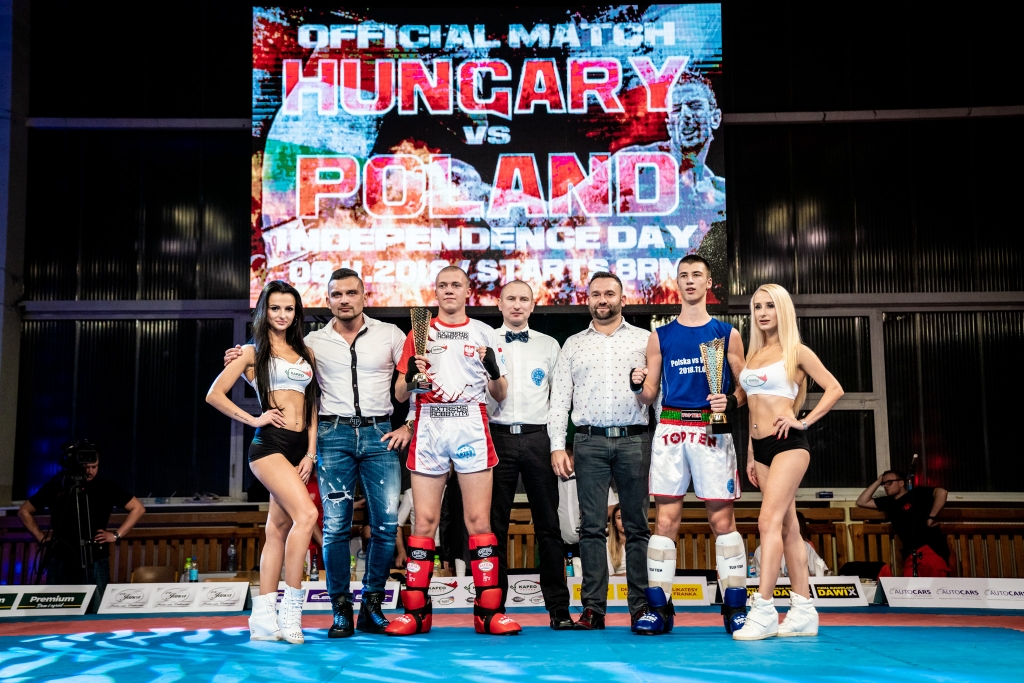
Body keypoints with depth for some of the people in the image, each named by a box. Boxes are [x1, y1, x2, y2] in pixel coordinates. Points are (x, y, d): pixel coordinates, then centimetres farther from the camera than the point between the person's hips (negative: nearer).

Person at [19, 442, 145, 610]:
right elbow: (24, 512, 13)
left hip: (95, 563, -1)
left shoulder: (106, 487, 0)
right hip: (60, 563, 1)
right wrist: (41, 537, 4)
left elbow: (138, 508, 4)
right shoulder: (55, 486, 2)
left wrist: (116, 535, -3)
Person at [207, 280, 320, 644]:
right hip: (270, 442, -5)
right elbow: (215, 395, 1)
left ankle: (263, 618, 8)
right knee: (306, 513, -21)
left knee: (279, 527, 4)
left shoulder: (306, 353, 18)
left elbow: (312, 405, 15)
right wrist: (253, 419, -5)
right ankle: (291, 610, -13)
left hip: (299, 447, 5)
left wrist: (310, 453, 6)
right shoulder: (252, 352, 5)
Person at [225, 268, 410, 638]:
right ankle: (341, 610, 7)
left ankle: (372, 607, 8)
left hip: (379, 434, 0)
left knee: (387, 522, -6)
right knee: (335, 524, -3)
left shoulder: (389, 335, 6)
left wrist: (409, 426, 1)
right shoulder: (313, 342, 9)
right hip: (334, 434, 0)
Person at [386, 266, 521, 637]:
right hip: (428, 429, 1)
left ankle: (488, 611, 0)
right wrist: (411, 376, -11)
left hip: (472, 429, 0)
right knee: (424, 521, 1)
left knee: (479, 520, -3)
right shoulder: (419, 333, 13)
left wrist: (494, 370, -11)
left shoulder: (484, 333, 12)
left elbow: (500, 395, 10)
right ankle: (415, 612, 6)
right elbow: (399, 395, 10)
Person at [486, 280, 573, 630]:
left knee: (548, 524, 1)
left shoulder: (549, 345, 13)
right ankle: (493, 606, 10)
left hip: (538, 438, 1)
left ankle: (559, 608, 7)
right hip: (497, 436, 0)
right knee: (495, 525, 2)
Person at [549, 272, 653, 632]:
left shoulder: (645, 340, 10)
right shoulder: (573, 344, 14)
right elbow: (559, 398, 9)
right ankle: (593, 607, 5)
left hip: (634, 440, -1)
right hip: (589, 442, 1)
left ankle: (641, 604, 7)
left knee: (637, 525, 2)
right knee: (592, 526, 1)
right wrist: (557, 446, 0)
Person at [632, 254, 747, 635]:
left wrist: (730, 400, -13)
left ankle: (734, 607, 6)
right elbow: (650, 395, 11)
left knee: (722, 519, -2)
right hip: (670, 429, 1)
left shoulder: (727, 334, 9)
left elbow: (745, 389, 9)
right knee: (666, 520, 0)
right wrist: (639, 384, -11)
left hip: (712, 429, -1)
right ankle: (660, 608, 4)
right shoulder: (660, 336, 12)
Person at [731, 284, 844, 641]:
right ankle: (803, 610, 12)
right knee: (787, 526, 8)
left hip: (787, 443, -7)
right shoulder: (753, 355, 17)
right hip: (761, 447, 7)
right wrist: (750, 453, 16)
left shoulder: (796, 351, -1)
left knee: (770, 521, -16)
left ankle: (763, 609, -18)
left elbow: (834, 389, -3)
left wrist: (804, 421, -11)